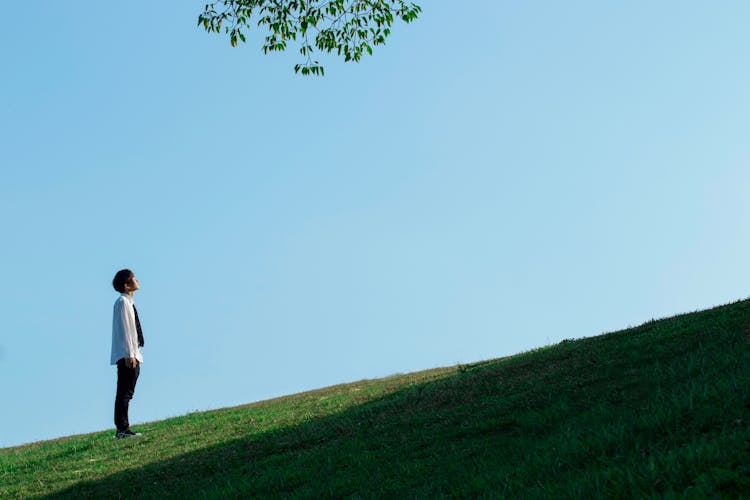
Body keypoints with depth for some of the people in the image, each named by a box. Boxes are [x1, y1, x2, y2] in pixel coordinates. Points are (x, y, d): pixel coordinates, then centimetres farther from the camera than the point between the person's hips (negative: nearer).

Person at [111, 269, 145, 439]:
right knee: (124, 393, -9)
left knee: (126, 393, 10)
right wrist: (129, 355, -20)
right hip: (127, 355, -9)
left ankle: (123, 429, 13)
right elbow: (123, 329, -17)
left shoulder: (129, 302, 18)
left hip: (133, 355, 9)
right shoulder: (122, 302, -11)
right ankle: (122, 429, -10)